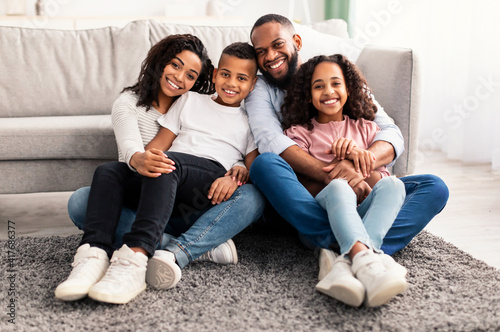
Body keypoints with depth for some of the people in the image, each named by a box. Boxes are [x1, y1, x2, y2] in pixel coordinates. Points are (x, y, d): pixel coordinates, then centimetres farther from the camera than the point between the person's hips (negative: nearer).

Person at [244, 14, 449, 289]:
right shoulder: (261, 89, 10)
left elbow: (392, 134, 3)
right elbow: (269, 140, -12)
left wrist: (360, 163, -22)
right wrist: (327, 174, -28)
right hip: (300, 196, -2)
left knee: (434, 187, -17)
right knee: (265, 163, -31)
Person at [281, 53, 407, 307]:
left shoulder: (364, 128, 22)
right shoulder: (299, 132, 14)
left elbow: (382, 178, 12)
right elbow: (301, 188, 1)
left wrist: (358, 154, -8)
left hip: (362, 213, 3)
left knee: (393, 184, -27)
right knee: (338, 187, -34)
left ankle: (345, 263, -46)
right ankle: (366, 260, -57)